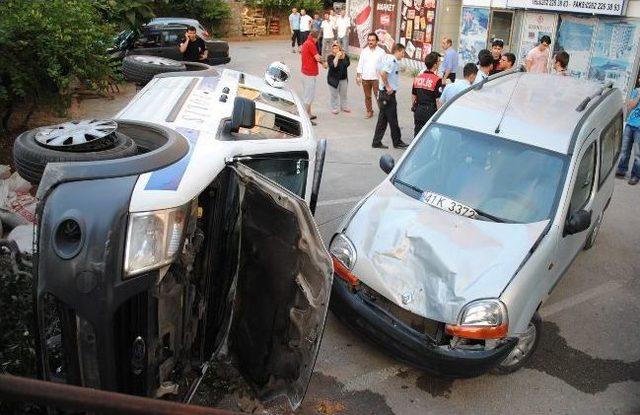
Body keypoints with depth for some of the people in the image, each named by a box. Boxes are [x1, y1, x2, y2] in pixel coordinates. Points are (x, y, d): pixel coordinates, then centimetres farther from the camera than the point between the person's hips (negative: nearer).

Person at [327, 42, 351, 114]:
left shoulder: (345, 56, 2)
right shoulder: (330, 57, -10)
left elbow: (348, 63, -8)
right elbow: (332, 66, -24)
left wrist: (342, 57, -11)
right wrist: (336, 57, -27)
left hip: (343, 78, 4)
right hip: (333, 78, -4)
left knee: (343, 94, 16)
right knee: (334, 94, 2)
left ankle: (344, 106, 31)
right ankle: (335, 108, 15)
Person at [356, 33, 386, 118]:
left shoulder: (381, 52, -2)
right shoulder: (364, 51, 6)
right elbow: (360, 64, 9)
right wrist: (358, 76, 4)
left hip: (376, 78, -3)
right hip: (365, 78, 3)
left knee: (378, 96, -4)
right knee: (367, 96, 11)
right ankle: (369, 112, 22)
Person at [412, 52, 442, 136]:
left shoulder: (417, 78, 5)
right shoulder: (437, 80, -14)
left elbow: (413, 96, 13)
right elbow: (438, 100, -14)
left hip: (418, 111, 6)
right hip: (430, 112, -6)